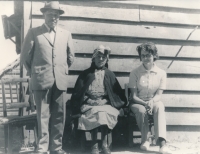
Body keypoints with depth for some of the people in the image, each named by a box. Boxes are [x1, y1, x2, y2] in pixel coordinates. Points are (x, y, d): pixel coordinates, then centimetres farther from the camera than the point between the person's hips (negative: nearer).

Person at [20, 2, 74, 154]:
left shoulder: (66, 34, 14)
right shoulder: (34, 32, 5)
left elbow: (70, 57, 20)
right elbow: (25, 57, 6)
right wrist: (35, 73, 10)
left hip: (60, 81, 3)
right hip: (41, 80, -3)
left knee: (58, 116, 4)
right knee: (43, 115, -1)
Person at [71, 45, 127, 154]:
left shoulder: (109, 74, 17)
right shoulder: (86, 74, 14)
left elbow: (117, 92, 14)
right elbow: (77, 93, 9)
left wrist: (120, 105, -2)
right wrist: (88, 100, -6)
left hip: (106, 103, 1)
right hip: (90, 104, 0)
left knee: (103, 113, -34)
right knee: (95, 112, -34)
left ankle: (104, 144, -27)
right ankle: (94, 145, -28)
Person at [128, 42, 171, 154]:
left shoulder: (161, 73, -1)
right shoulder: (135, 73, -5)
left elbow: (159, 95, -4)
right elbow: (134, 96, -7)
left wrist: (151, 101, -27)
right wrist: (145, 103, -26)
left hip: (153, 101, 1)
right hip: (138, 102, -1)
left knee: (160, 107, -34)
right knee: (141, 110, -35)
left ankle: (162, 141, -43)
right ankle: (145, 139, -18)